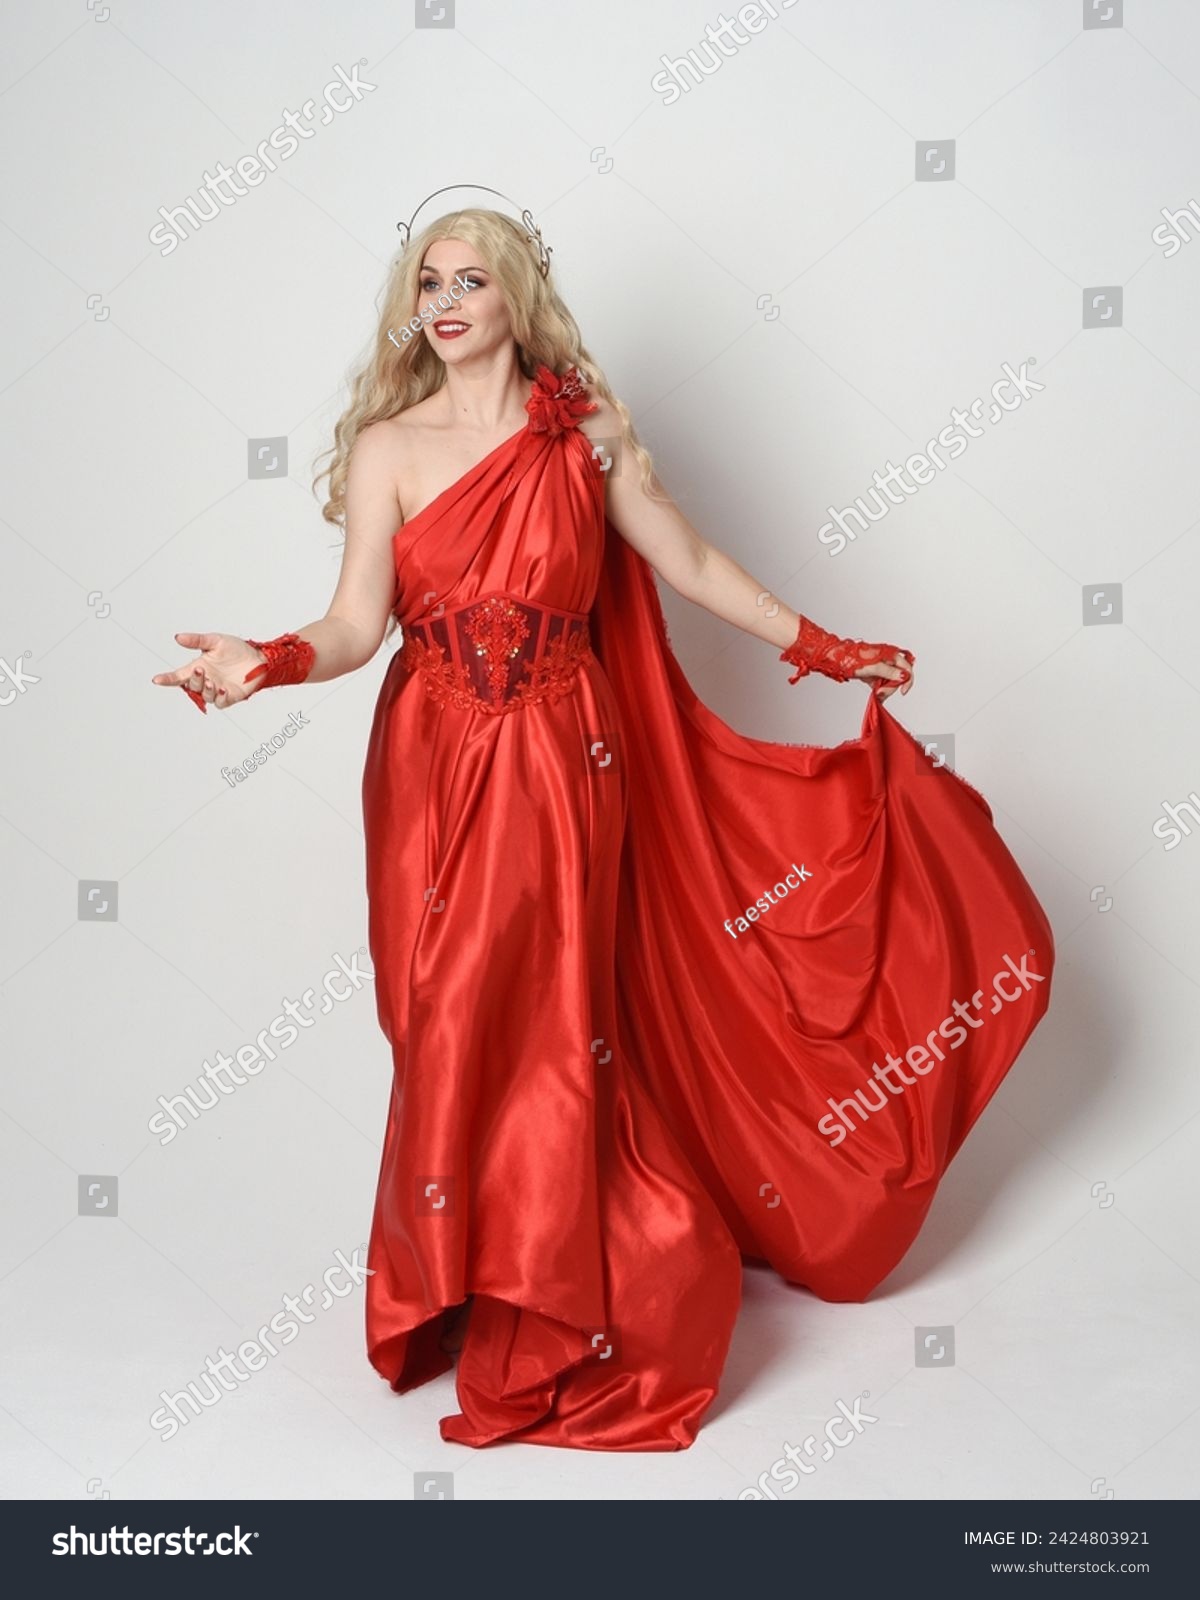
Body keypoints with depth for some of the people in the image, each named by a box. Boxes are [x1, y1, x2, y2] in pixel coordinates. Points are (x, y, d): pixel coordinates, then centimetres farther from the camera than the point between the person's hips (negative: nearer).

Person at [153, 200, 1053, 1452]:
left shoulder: (586, 433, 3)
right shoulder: (387, 446, 2)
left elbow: (689, 564, 10)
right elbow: (359, 624, -6)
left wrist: (821, 650, 13)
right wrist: (269, 662, -26)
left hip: (565, 773, 0)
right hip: (438, 777, 1)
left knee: (557, 1036, 2)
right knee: (458, 1036, 2)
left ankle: (544, 1326, 19)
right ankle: (464, 1291, 23)